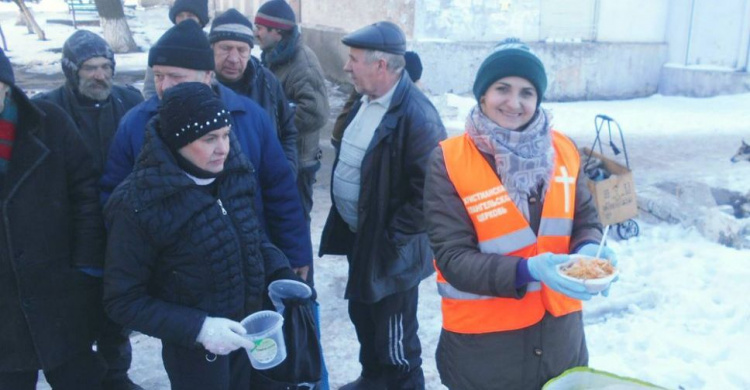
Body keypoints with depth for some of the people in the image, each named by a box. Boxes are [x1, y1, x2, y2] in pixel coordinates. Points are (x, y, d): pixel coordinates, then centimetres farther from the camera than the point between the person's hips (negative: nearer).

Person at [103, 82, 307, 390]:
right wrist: (197, 328, -24)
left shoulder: (235, 173, -7)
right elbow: (123, 301, -15)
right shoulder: (138, 203, -20)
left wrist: (282, 277, -9)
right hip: (195, 350, -4)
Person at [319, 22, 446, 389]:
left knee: (394, 337, 7)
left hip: (389, 249, -9)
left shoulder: (416, 115, -25)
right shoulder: (364, 102, 6)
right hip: (358, 235, 10)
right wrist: (348, 224, 14)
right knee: (363, 315, 26)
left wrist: (393, 239, -20)